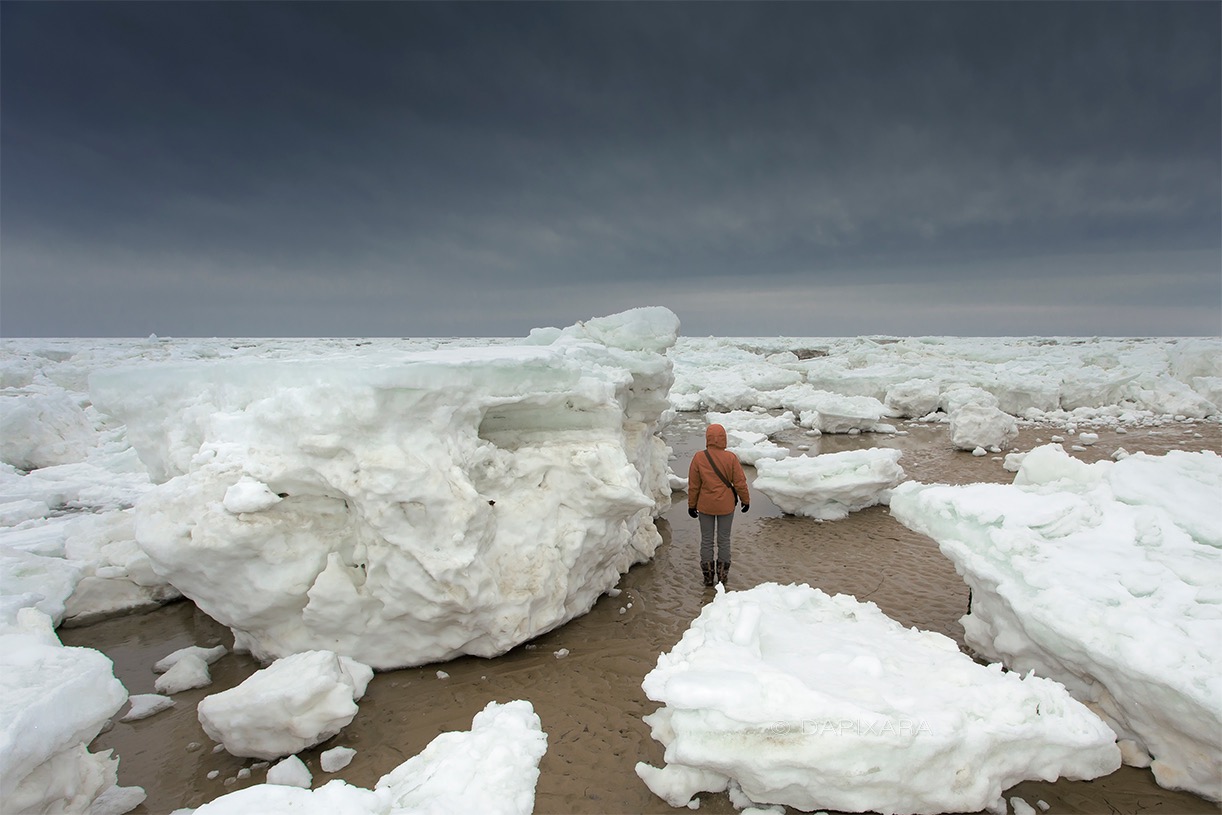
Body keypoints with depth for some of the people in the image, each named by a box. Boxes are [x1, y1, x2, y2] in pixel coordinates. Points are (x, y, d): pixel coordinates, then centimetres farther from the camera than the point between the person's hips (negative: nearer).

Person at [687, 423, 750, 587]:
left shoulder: (698, 458, -12)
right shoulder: (731, 458, -14)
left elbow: (693, 485, -5)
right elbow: (740, 482, -7)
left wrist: (692, 505, 7)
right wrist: (745, 500, 9)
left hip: (705, 506, 0)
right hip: (726, 506, 0)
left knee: (706, 540, 12)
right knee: (724, 540, 12)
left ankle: (708, 576, 18)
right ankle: (722, 576, 21)